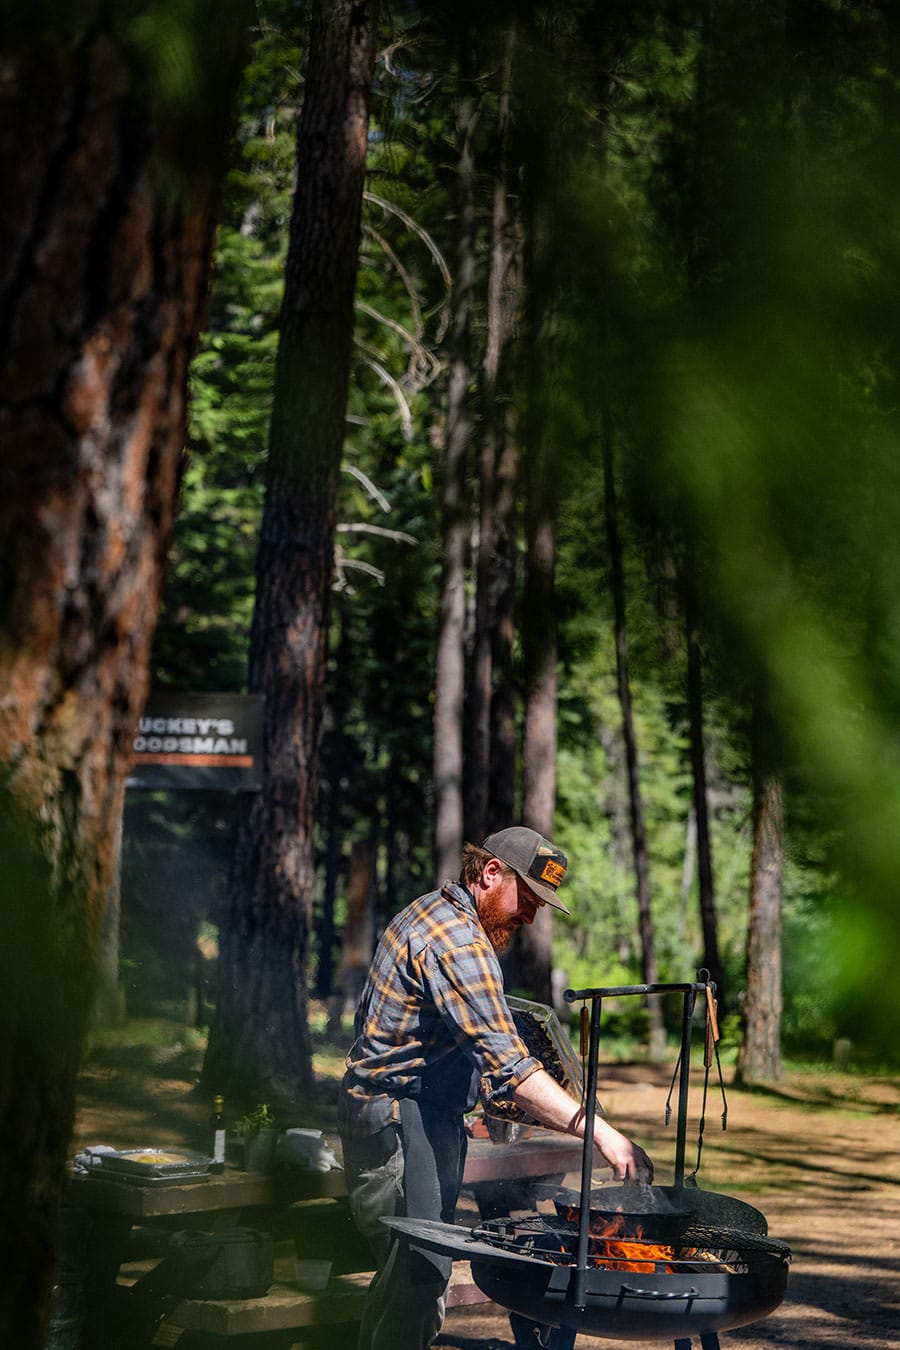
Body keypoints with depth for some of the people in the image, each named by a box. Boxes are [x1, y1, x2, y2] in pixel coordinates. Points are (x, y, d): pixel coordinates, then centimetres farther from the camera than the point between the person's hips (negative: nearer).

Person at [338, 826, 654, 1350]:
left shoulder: (427, 913, 14)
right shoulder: (460, 942, -20)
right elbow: (505, 1060, -29)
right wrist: (598, 1130, -34)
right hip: (403, 1125, -11)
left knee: (405, 1273, 12)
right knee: (420, 1278, -12)